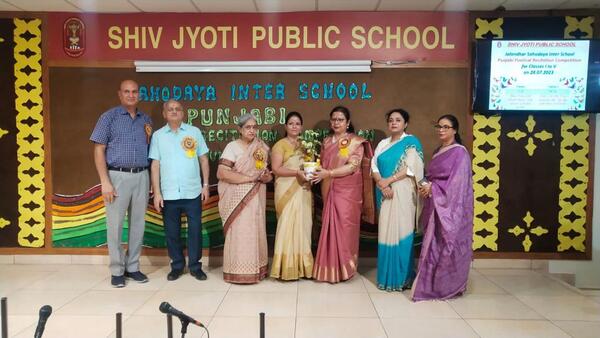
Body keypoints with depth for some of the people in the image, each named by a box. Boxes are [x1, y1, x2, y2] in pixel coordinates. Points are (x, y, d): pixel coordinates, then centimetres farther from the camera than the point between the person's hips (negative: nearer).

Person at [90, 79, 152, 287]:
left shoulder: (145, 120, 13)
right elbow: (99, 150, -5)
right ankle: (117, 271, 12)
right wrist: (105, 182, -12)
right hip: (118, 176, -4)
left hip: (141, 177, 4)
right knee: (115, 224, 0)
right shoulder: (109, 117, 0)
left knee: (138, 224, 8)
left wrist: (148, 137, -1)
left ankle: (133, 267, 19)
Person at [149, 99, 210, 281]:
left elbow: (203, 159, 7)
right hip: (169, 194, 1)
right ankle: (177, 266, 24)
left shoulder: (194, 132, 5)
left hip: (193, 192, 0)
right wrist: (156, 192, -3)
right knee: (172, 232, 9)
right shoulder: (158, 135, 5)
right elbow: (155, 165, 2)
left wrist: (206, 184, 3)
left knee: (195, 230, 5)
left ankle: (195, 266, 18)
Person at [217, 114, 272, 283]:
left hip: (256, 198, 5)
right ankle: (239, 271, 6)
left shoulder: (262, 148, 10)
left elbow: (267, 172, 17)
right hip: (238, 199, -5)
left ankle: (256, 269, 19)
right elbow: (221, 173, -17)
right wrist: (250, 178, -18)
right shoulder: (233, 146, -6)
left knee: (256, 231, 8)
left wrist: (267, 177, -8)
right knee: (239, 232, -4)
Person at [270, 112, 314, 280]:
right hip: (287, 191, -5)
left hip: (304, 191, 5)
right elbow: (276, 169, -10)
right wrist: (297, 172, -19)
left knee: (303, 225, 5)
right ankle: (287, 267, 1)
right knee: (289, 225, -7)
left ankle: (302, 265, 14)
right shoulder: (280, 145, -1)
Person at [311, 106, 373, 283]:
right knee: (330, 225, 5)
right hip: (330, 191, 5)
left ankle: (344, 267, 9)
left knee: (344, 226, -4)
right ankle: (330, 267, 15)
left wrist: (329, 173, -22)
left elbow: (352, 166, -14)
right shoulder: (326, 141, 13)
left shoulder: (356, 141, -4)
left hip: (348, 191, -4)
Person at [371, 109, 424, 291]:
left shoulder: (411, 142, 0)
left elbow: (411, 168, -11)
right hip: (385, 193, 5)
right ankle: (386, 275, 14)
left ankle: (401, 277, 5)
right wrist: (381, 183, -12)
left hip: (402, 192, -5)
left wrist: (388, 180, -14)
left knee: (400, 231, -5)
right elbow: (374, 166, 5)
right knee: (386, 231, 6)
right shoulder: (383, 144, 15)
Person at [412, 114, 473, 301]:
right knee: (434, 244, 9)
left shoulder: (459, 152, -8)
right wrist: (426, 186, -1)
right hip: (436, 204, 8)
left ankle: (450, 286, 9)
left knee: (448, 244, -3)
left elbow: (457, 182, -16)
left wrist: (433, 188, -14)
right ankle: (432, 284, 17)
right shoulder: (437, 152, 16)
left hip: (451, 206, -7)